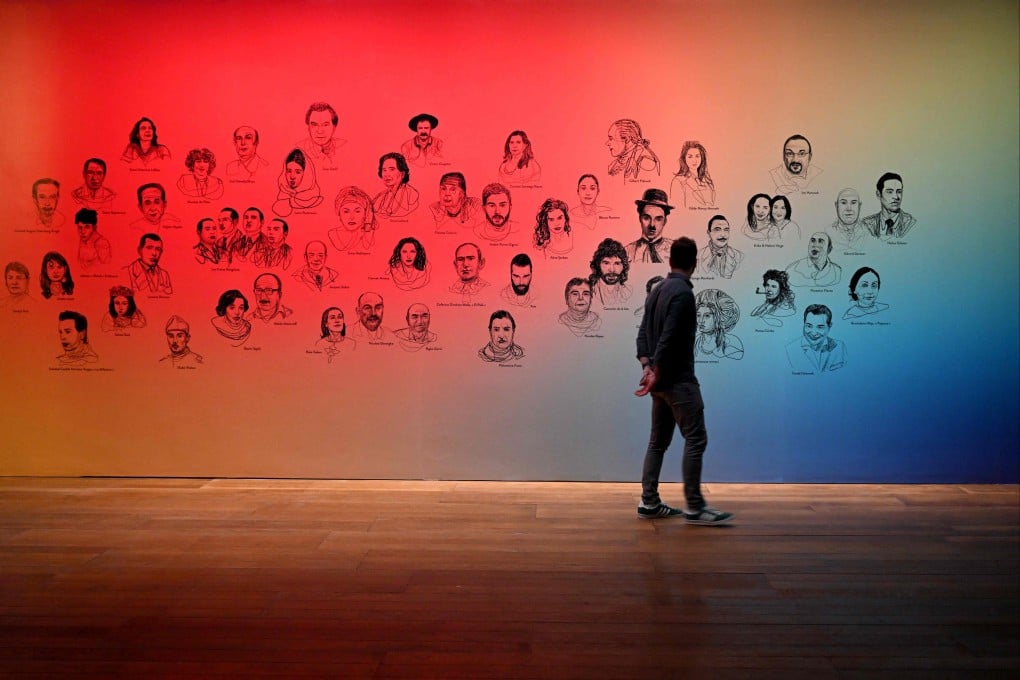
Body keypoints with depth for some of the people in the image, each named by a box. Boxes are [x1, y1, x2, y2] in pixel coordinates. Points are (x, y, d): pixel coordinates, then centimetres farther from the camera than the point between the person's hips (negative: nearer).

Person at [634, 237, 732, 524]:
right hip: (678, 380, -9)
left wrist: (647, 366, 0)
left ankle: (649, 502, 14)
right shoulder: (683, 293, -15)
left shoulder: (657, 290, 13)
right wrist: (657, 373, -16)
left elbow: (643, 332, 11)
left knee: (658, 441, 12)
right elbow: (668, 337, -21)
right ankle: (695, 507, -2)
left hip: (662, 379, 9)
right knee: (696, 439, -5)